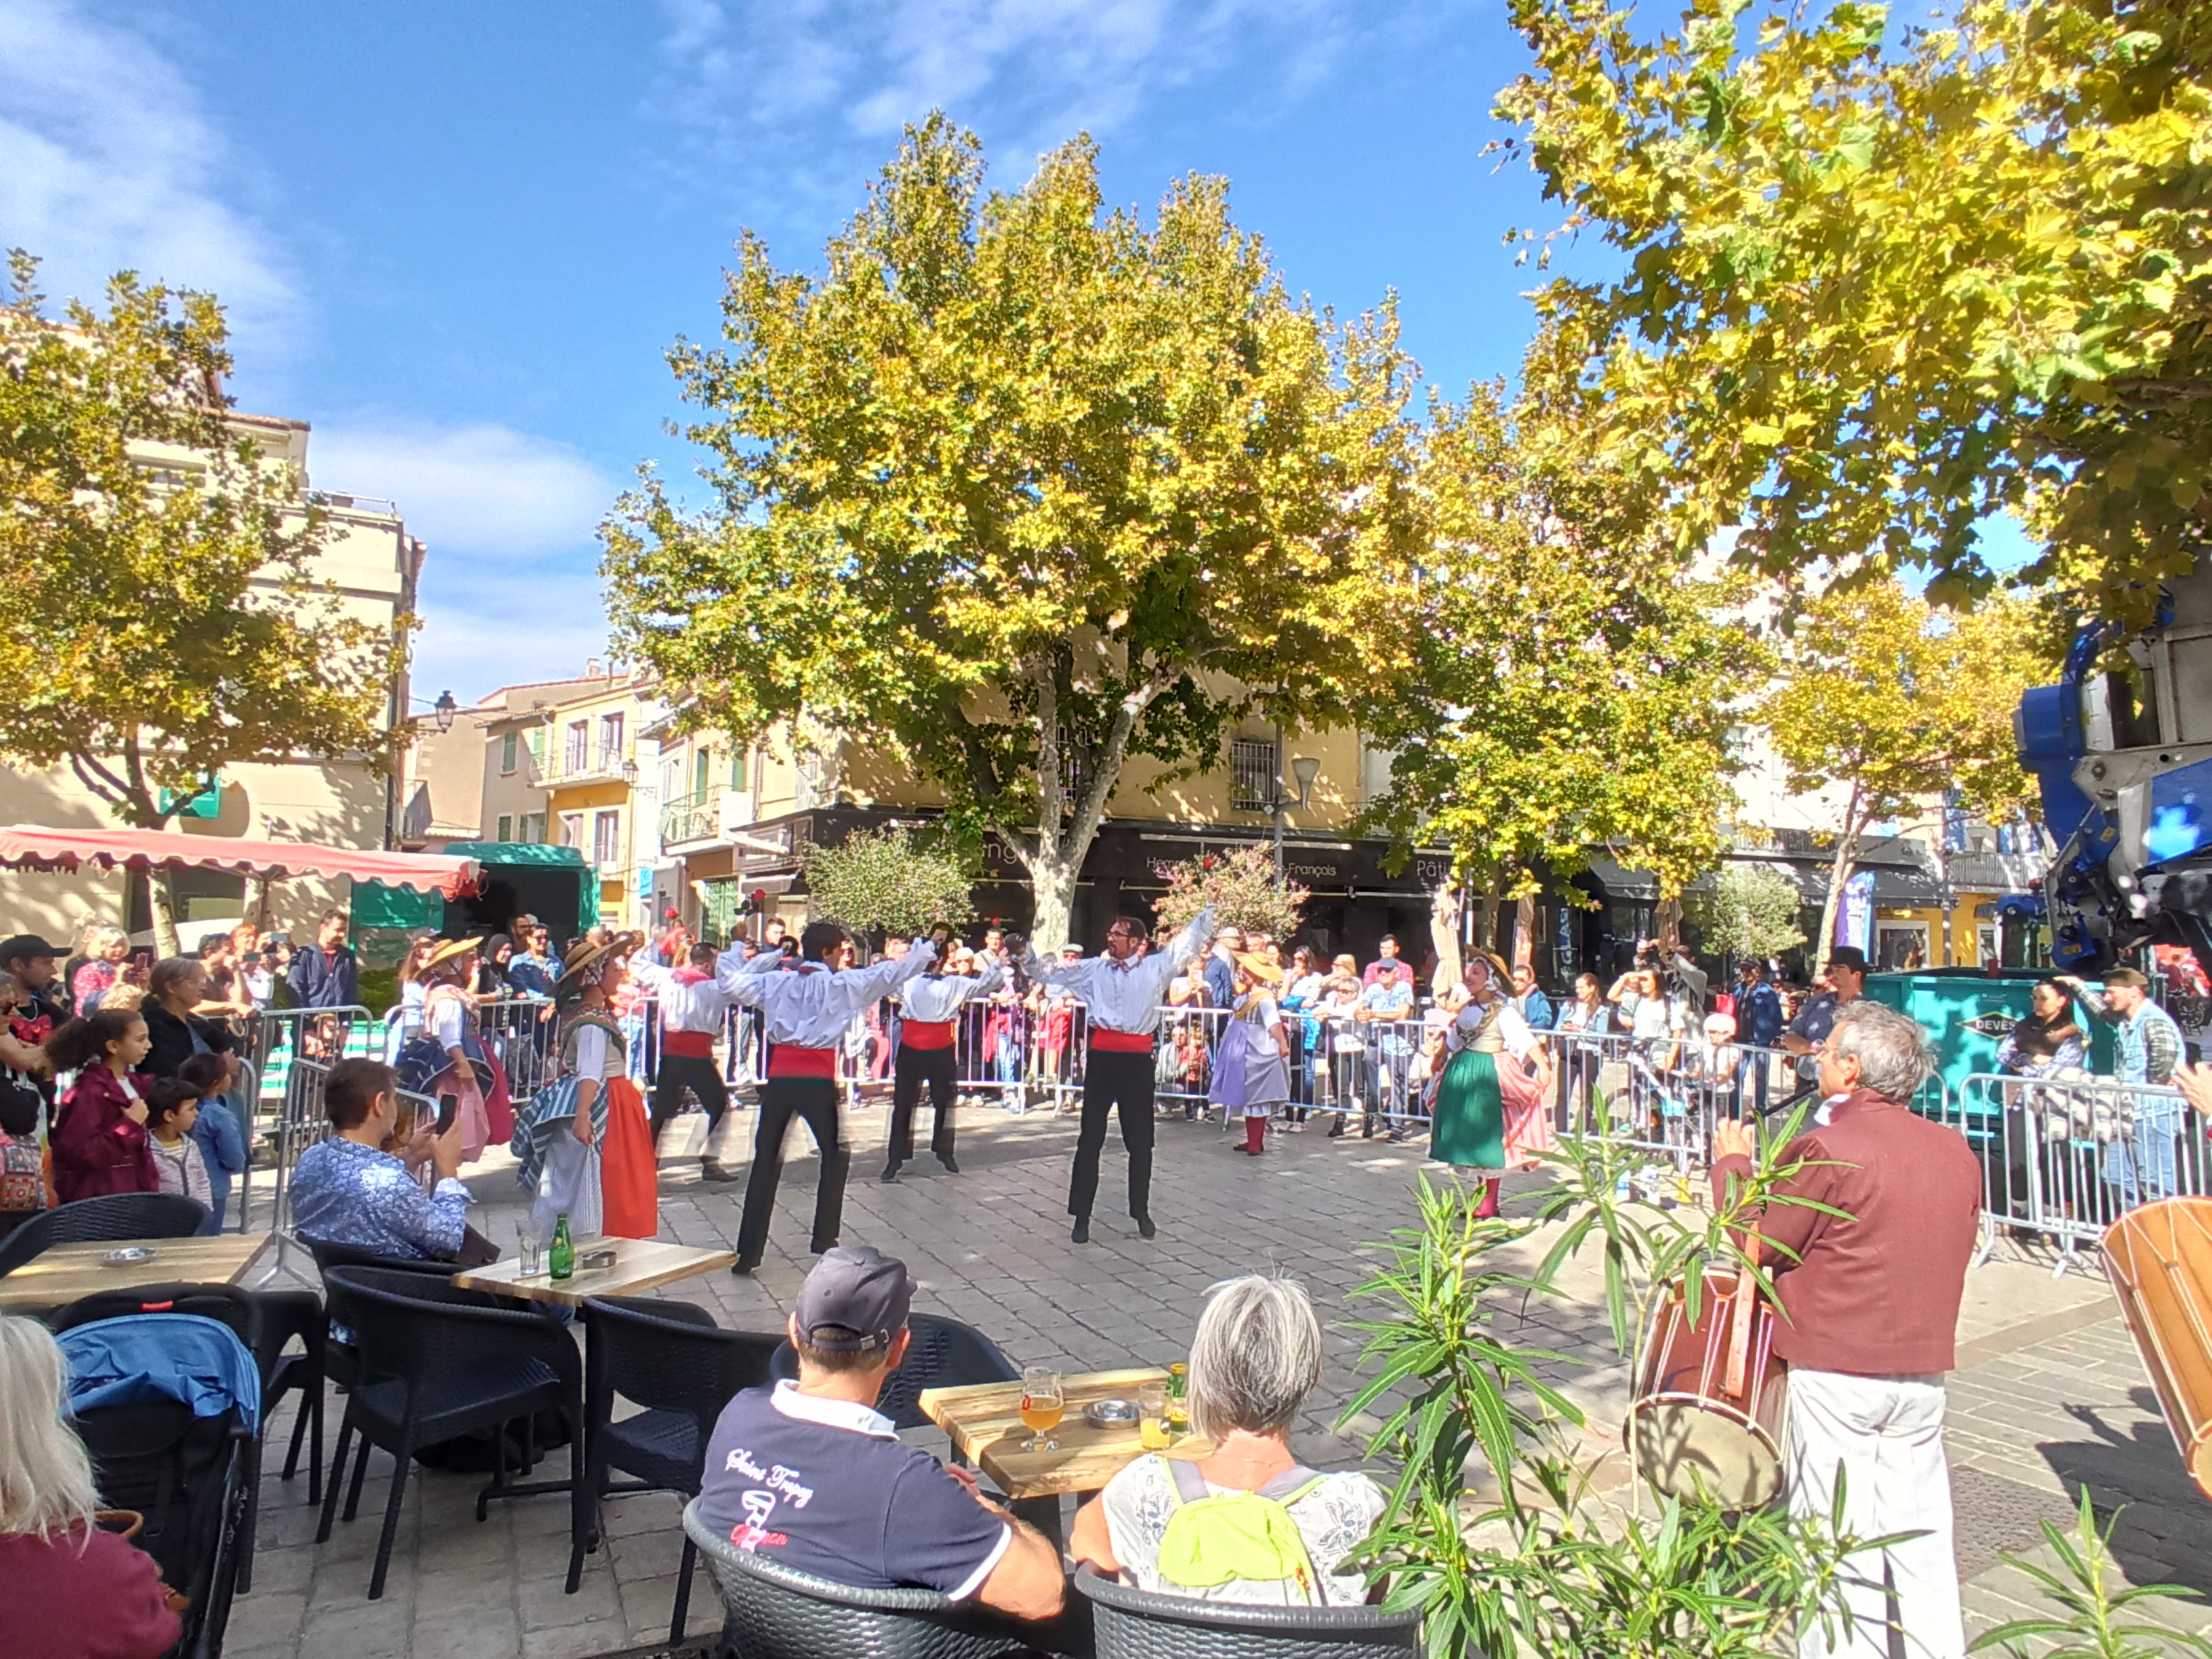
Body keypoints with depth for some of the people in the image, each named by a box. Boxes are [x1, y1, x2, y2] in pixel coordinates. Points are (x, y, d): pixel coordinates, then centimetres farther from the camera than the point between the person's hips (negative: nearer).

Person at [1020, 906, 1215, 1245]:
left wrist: (1210, 911, -1)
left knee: (1140, 1140, 9)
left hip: (1138, 1059, -1)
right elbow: (1049, 972, 13)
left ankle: (1141, 1212, 24)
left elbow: (1189, 943, 5)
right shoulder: (1093, 969, 10)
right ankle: (1081, 1215, 12)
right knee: (1090, 1138, 5)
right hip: (1102, 1056, 1)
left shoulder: (1156, 967, 5)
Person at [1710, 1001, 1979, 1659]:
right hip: (1924, 1371, 6)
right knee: (1921, 1538, 17)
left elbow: (1760, 1242, -11)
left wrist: (1732, 1165, 3)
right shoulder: (1955, 1150, 2)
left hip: (1834, 1372, -6)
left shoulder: (1824, 1150, -18)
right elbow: (1962, 1244, 13)